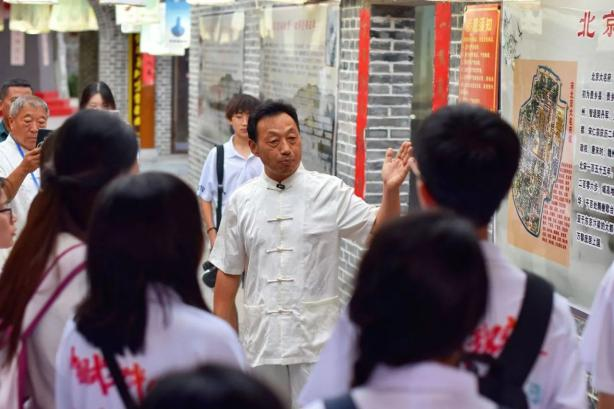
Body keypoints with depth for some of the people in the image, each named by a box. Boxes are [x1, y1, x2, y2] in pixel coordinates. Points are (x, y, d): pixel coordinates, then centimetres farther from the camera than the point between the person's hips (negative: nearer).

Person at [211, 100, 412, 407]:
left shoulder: (331, 192, -3)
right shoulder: (241, 201, 3)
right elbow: (227, 277, 7)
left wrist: (391, 189, -26)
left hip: (317, 340, -2)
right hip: (261, 342, 3)